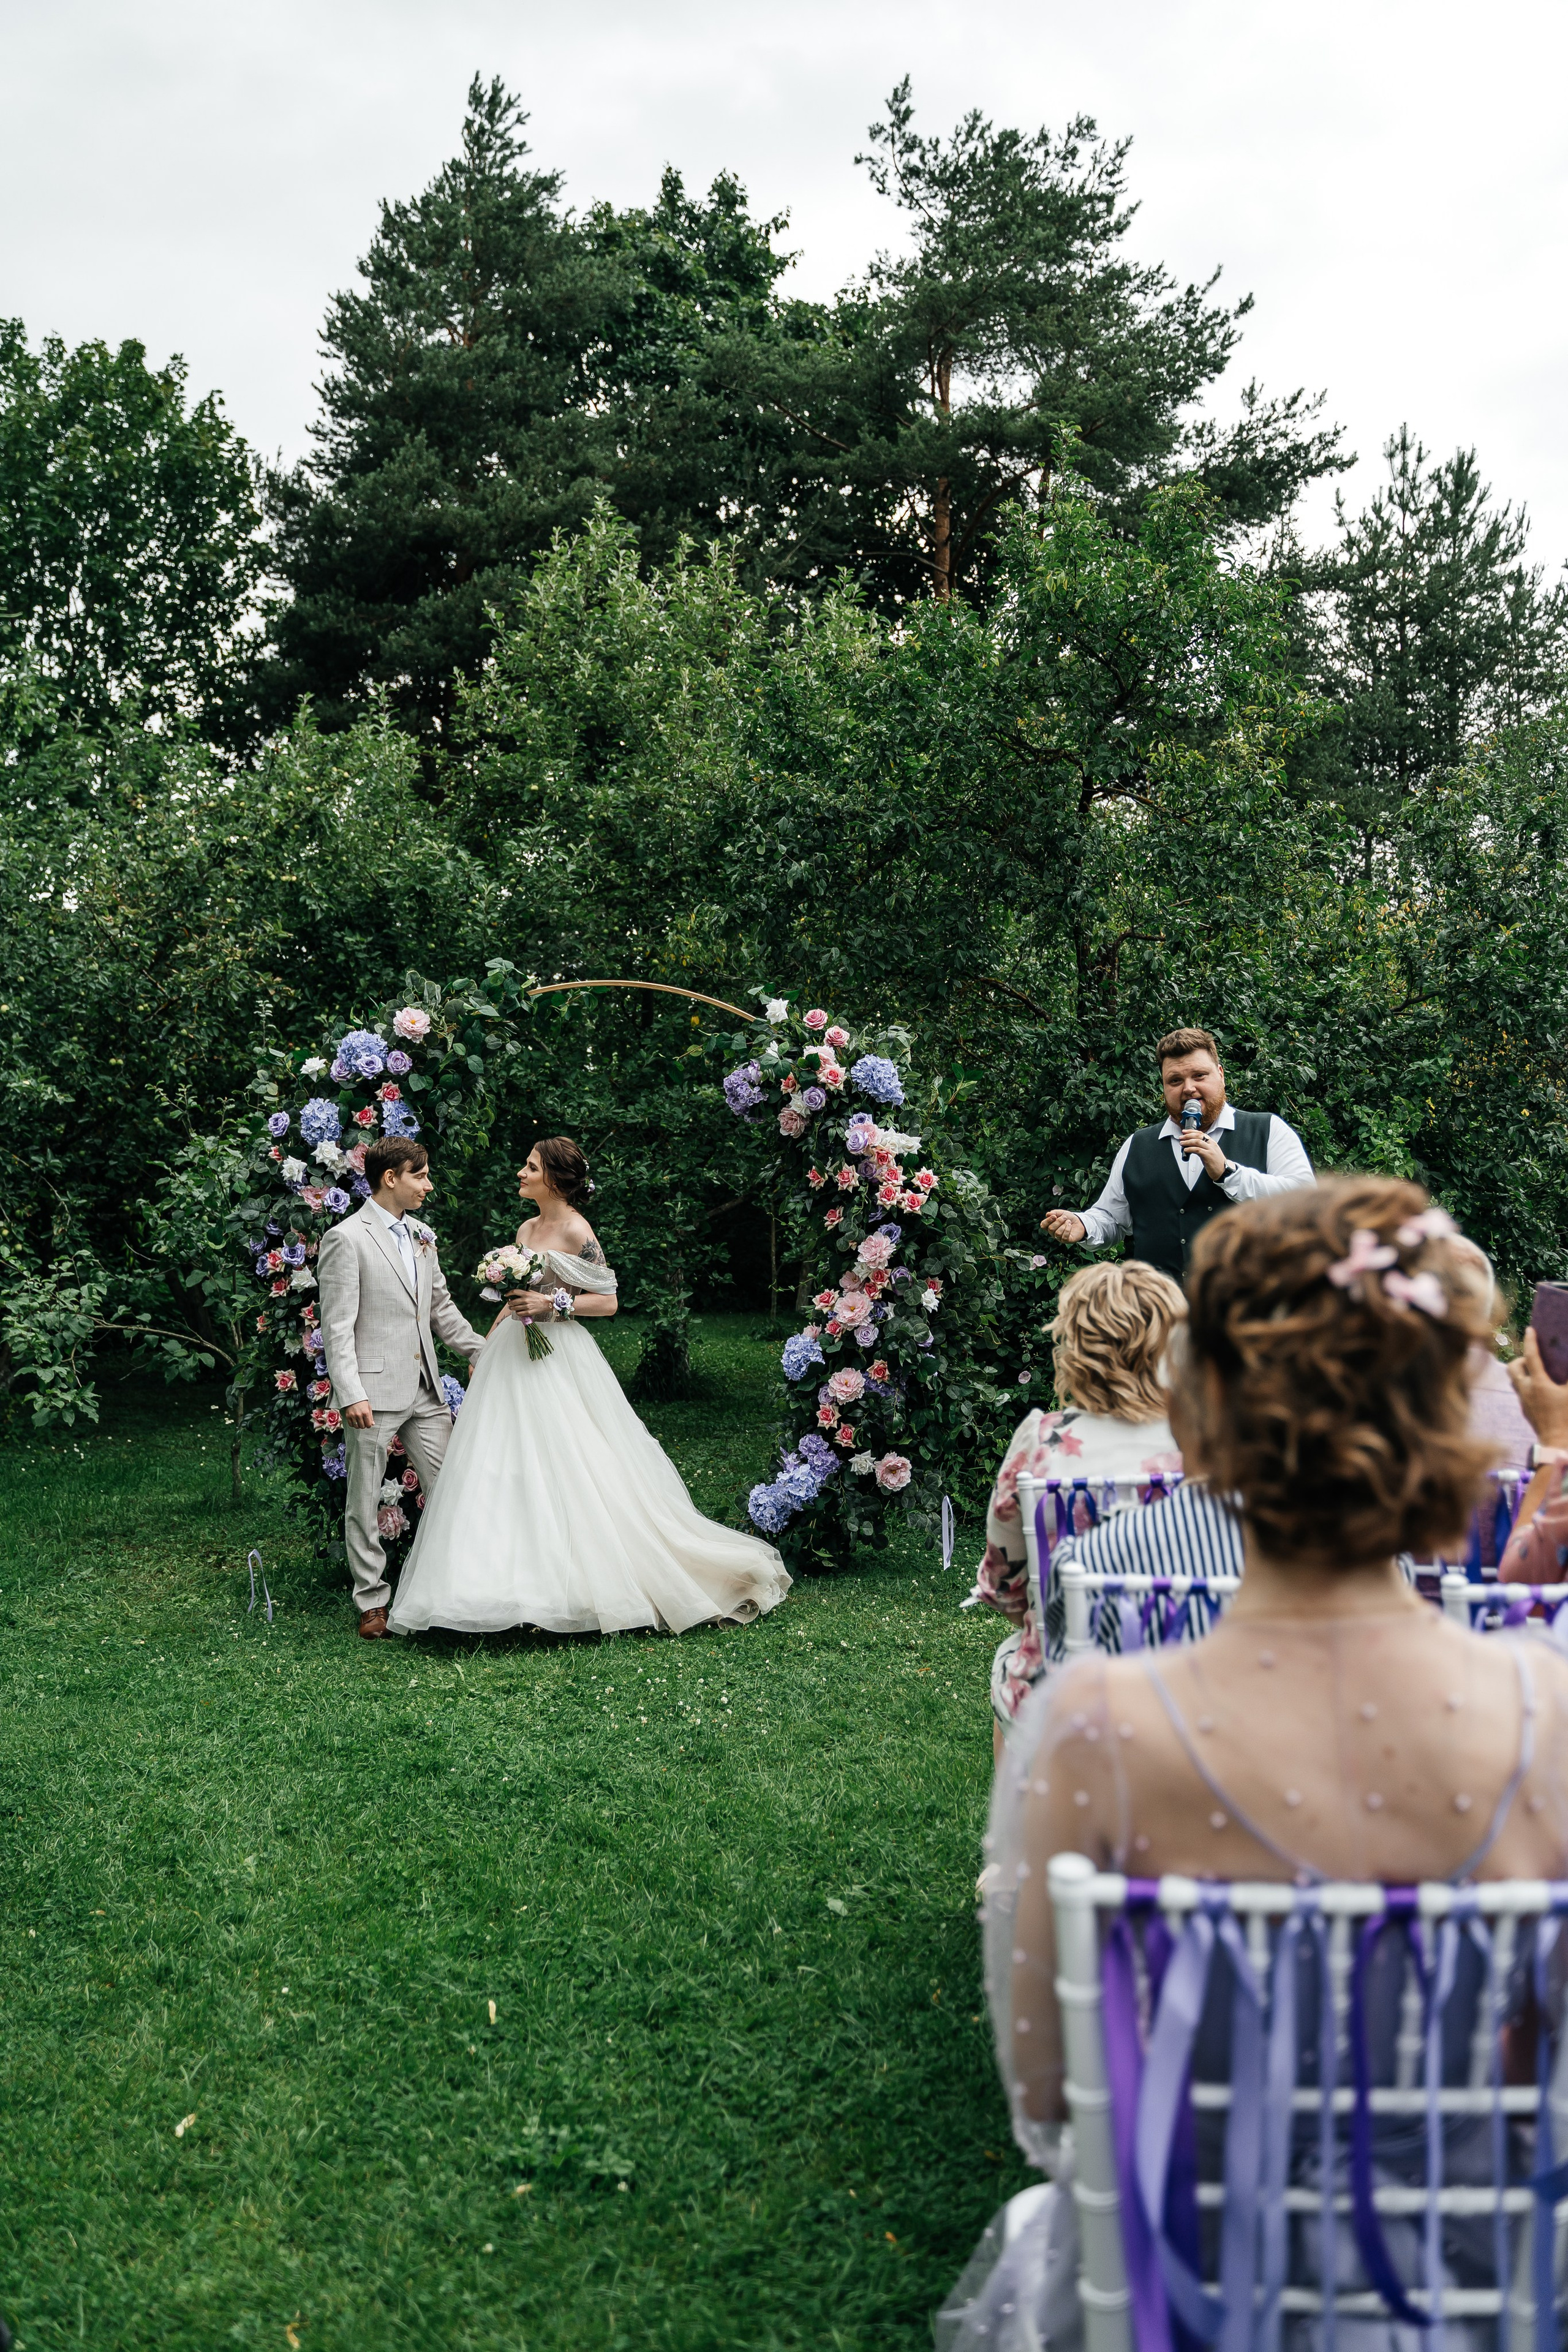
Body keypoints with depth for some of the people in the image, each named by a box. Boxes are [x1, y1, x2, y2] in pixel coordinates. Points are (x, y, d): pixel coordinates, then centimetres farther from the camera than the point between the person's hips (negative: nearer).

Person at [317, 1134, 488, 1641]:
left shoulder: (421, 1236, 14)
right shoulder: (346, 1238, -8)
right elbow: (337, 1326, -12)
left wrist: (482, 1352, 15)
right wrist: (351, 1394, -20)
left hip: (425, 1390, 7)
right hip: (374, 1393, -7)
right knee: (365, 1502, 4)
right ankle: (372, 1603, 14)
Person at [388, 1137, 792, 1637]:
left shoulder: (575, 1231, -9)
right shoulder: (526, 1229, 14)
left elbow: (607, 1301, -10)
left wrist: (551, 1304, -19)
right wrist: (488, 1343, 19)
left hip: (557, 1361, -8)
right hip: (514, 1357, 8)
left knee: (566, 1465, -8)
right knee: (505, 1468, 4)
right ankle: (517, 1583, 10)